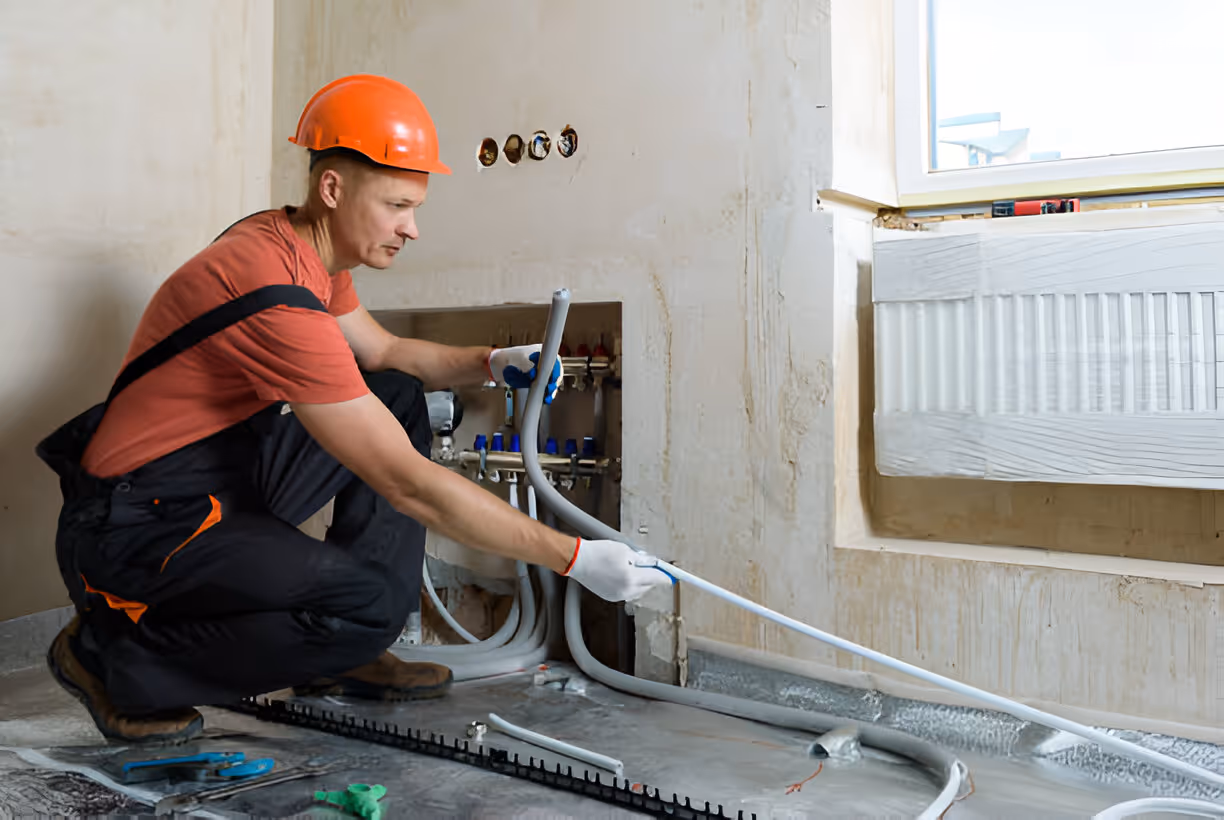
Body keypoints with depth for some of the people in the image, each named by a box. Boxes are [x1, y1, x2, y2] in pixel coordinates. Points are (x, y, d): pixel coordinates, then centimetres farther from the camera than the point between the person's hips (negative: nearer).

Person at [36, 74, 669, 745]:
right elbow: (409, 485, -30)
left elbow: (383, 351, 21)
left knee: (400, 398, 7)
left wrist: (491, 363, 2)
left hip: (223, 476, 10)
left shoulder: (298, 247, 2)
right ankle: (112, 656, -4)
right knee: (364, 603, -28)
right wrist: (575, 560, -26)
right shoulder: (277, 298, -29)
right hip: (135, 529, -10)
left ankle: (348, 653, 8)